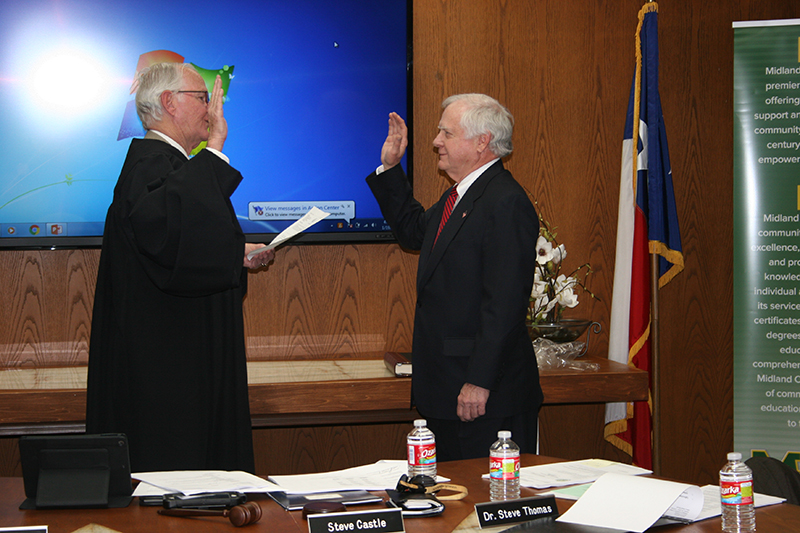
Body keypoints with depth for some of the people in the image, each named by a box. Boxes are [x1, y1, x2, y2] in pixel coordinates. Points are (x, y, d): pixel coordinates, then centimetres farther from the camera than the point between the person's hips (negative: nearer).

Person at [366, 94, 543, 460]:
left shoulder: (506, 204, -19)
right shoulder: (458, 196, 14)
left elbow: (504, 306, -23)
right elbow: (414, 232, 31)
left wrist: (479, 382, -24)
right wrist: (390, 168, 21)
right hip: (444, 390, 10)